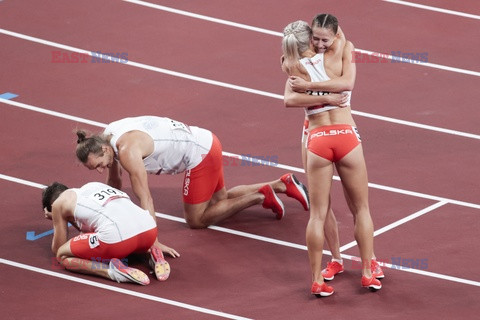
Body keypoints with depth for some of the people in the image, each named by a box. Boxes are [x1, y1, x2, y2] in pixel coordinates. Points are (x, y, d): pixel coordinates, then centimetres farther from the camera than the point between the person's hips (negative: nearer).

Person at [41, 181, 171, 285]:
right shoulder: (93, 185, 35)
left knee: (63, 256, 13)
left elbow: (57, 250, 25)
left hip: (117, 237, -7)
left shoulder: (59, 203, 17)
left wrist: (55, 220, 38)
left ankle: (113, 271, -11)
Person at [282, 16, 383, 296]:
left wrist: (326, 99, -8)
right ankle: (368, 273, 15)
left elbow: (290, 100, -13)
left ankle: (317, 281, 4)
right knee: (361, 208, 13)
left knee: (318, 213, 6)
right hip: (346, 135, 0)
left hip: (317, 140, 0)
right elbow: (348, 43, 22)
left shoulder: (295, 69, 2)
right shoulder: (335, 57, 2)